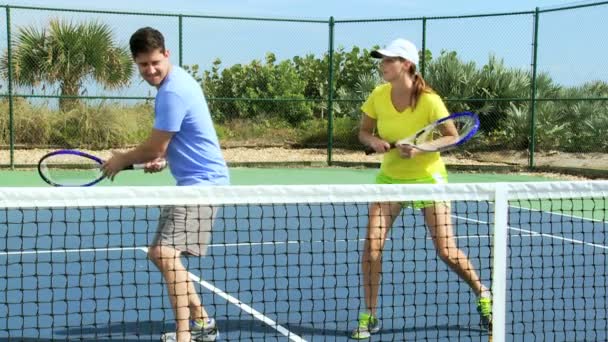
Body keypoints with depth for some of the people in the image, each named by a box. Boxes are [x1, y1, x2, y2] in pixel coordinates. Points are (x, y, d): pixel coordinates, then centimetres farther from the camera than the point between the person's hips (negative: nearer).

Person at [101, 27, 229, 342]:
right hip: (192, 182, 11)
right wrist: (162, 158, 12)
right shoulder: (176, 80, 12)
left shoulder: (173, 92, -20)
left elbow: (154, 148, -15)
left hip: (202, 183, -11)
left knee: (167, 252, -22)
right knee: (159, 253, 16)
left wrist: (121, 160, 3)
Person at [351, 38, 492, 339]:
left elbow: (452, 138, -12)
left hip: (427, 178, -3)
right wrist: (373, 141, -18)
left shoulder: (429, 101, -20)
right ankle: (369, 316, 2)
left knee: (446, 252, -3)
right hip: (389, 177, 3)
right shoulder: (378, 96, -8)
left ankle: (482, 293, 26)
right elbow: (363, 132, 5)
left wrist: (421, 149, -27)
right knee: (372, 244, -12)